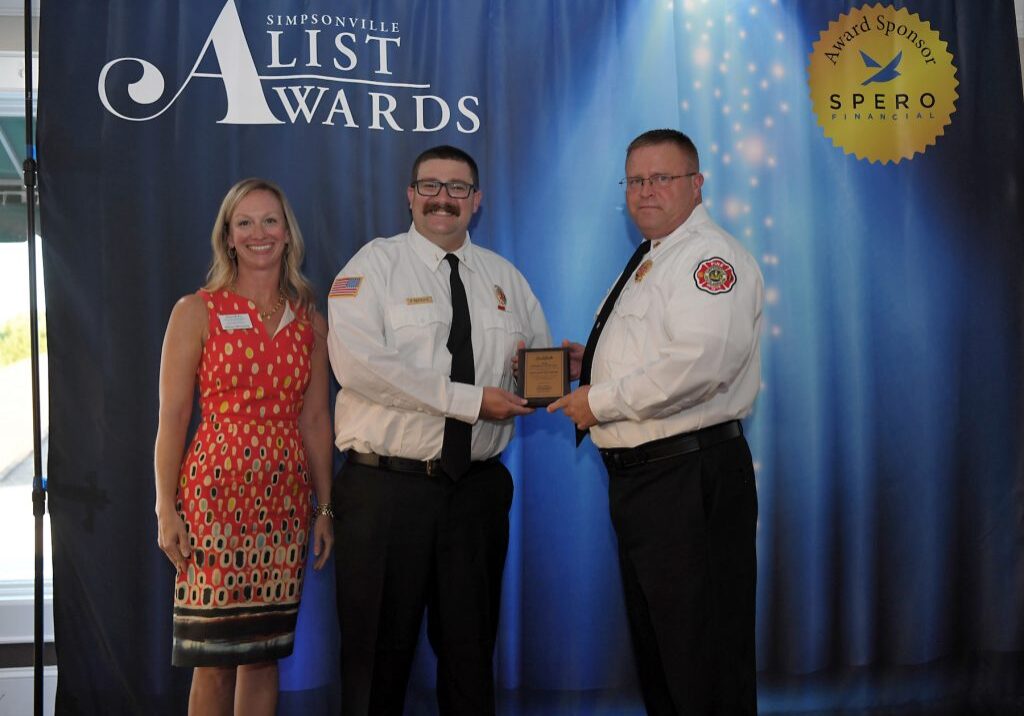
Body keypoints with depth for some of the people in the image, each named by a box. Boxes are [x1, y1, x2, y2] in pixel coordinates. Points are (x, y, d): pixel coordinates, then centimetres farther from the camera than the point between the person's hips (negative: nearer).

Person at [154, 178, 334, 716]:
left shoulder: (309, 320, 10)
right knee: (213, 657, 0)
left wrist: (324, 507, 9)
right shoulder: (196, 312, 0)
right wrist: (166, 510, -8)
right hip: (217, 491, -3)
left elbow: (315, 420, 11)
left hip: (284, 498, 4)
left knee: (264, 652, 9)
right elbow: (172, 417, -3)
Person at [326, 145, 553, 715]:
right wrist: (469, 400, -21)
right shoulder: (375, 265, -3)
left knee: (472, 649, 15)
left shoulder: (505, 277, 13)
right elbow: (359, 363, -19)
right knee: (379, 650, 6)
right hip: (386, 487, -4)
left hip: (479, 488, 4)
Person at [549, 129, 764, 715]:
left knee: (703, 663, -3)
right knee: (654, 646, 19)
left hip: (692, 477, -10)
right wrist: (592, 364, 9)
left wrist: (600, 401, -17)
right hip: (637, 476, 10)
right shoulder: (648, 262, 19)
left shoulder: (712, 257, -11)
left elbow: (697, 363, -27)